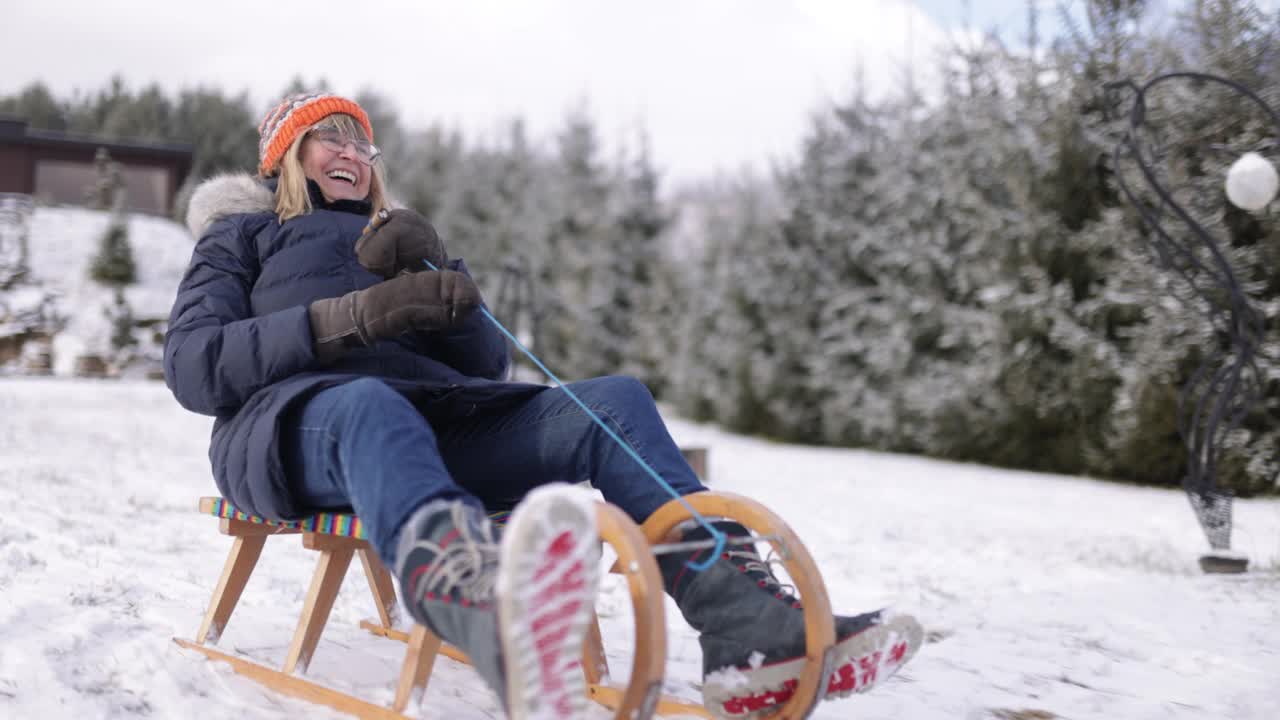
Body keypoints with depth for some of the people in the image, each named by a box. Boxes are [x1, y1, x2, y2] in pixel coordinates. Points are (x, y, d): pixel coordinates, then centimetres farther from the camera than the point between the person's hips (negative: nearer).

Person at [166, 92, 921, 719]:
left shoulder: (403, 242, 35)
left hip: (436, 422, 5)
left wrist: (439, 275, -1)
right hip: (291, 422, -4)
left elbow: (488, 363, 19)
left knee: (613, 401, -19)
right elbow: (192, 367, 4)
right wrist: (352, 316, -9)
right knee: (369, 405, -41)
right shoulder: (242, 236, 25)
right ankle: (500, 622, -76)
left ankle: (748, 629, -43)